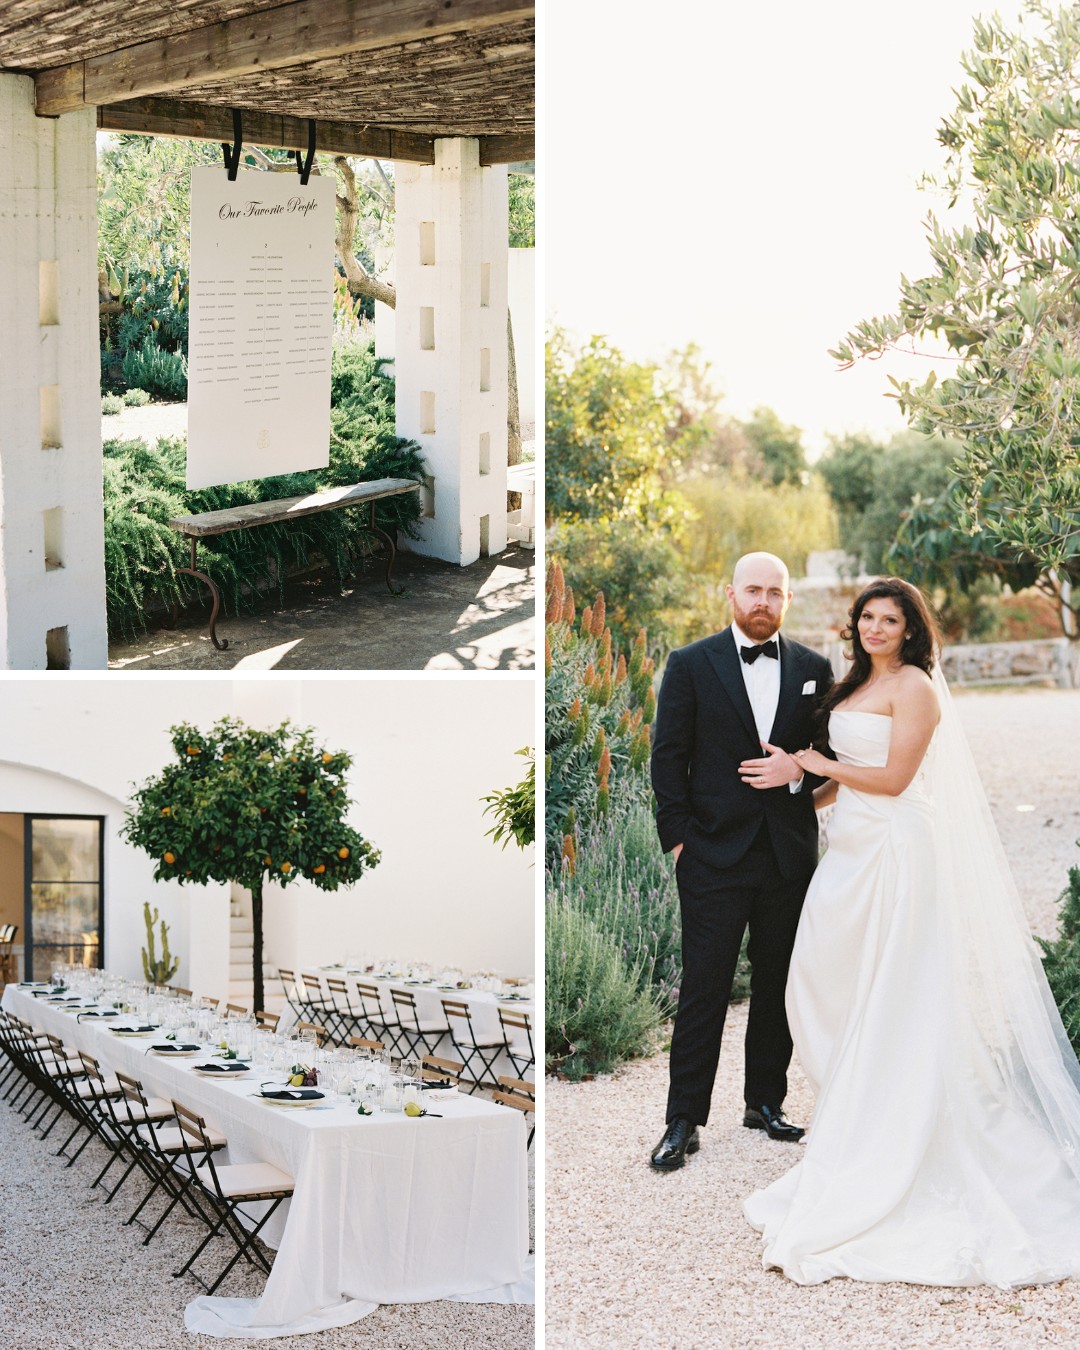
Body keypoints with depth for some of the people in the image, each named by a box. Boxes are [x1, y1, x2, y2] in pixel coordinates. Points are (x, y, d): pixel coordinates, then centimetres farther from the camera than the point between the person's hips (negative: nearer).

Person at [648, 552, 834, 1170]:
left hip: (790, 856, 3)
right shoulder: (691, 665, 0)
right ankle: (684, 1120, 4)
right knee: (704, 990, -2)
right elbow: (669, 755, 0)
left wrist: (797, 769, -10)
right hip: (715, 856, -3)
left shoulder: (814, 669, 8)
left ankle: (767, 1101, 26)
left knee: (778, 985, 12)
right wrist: (678, 836, -7)